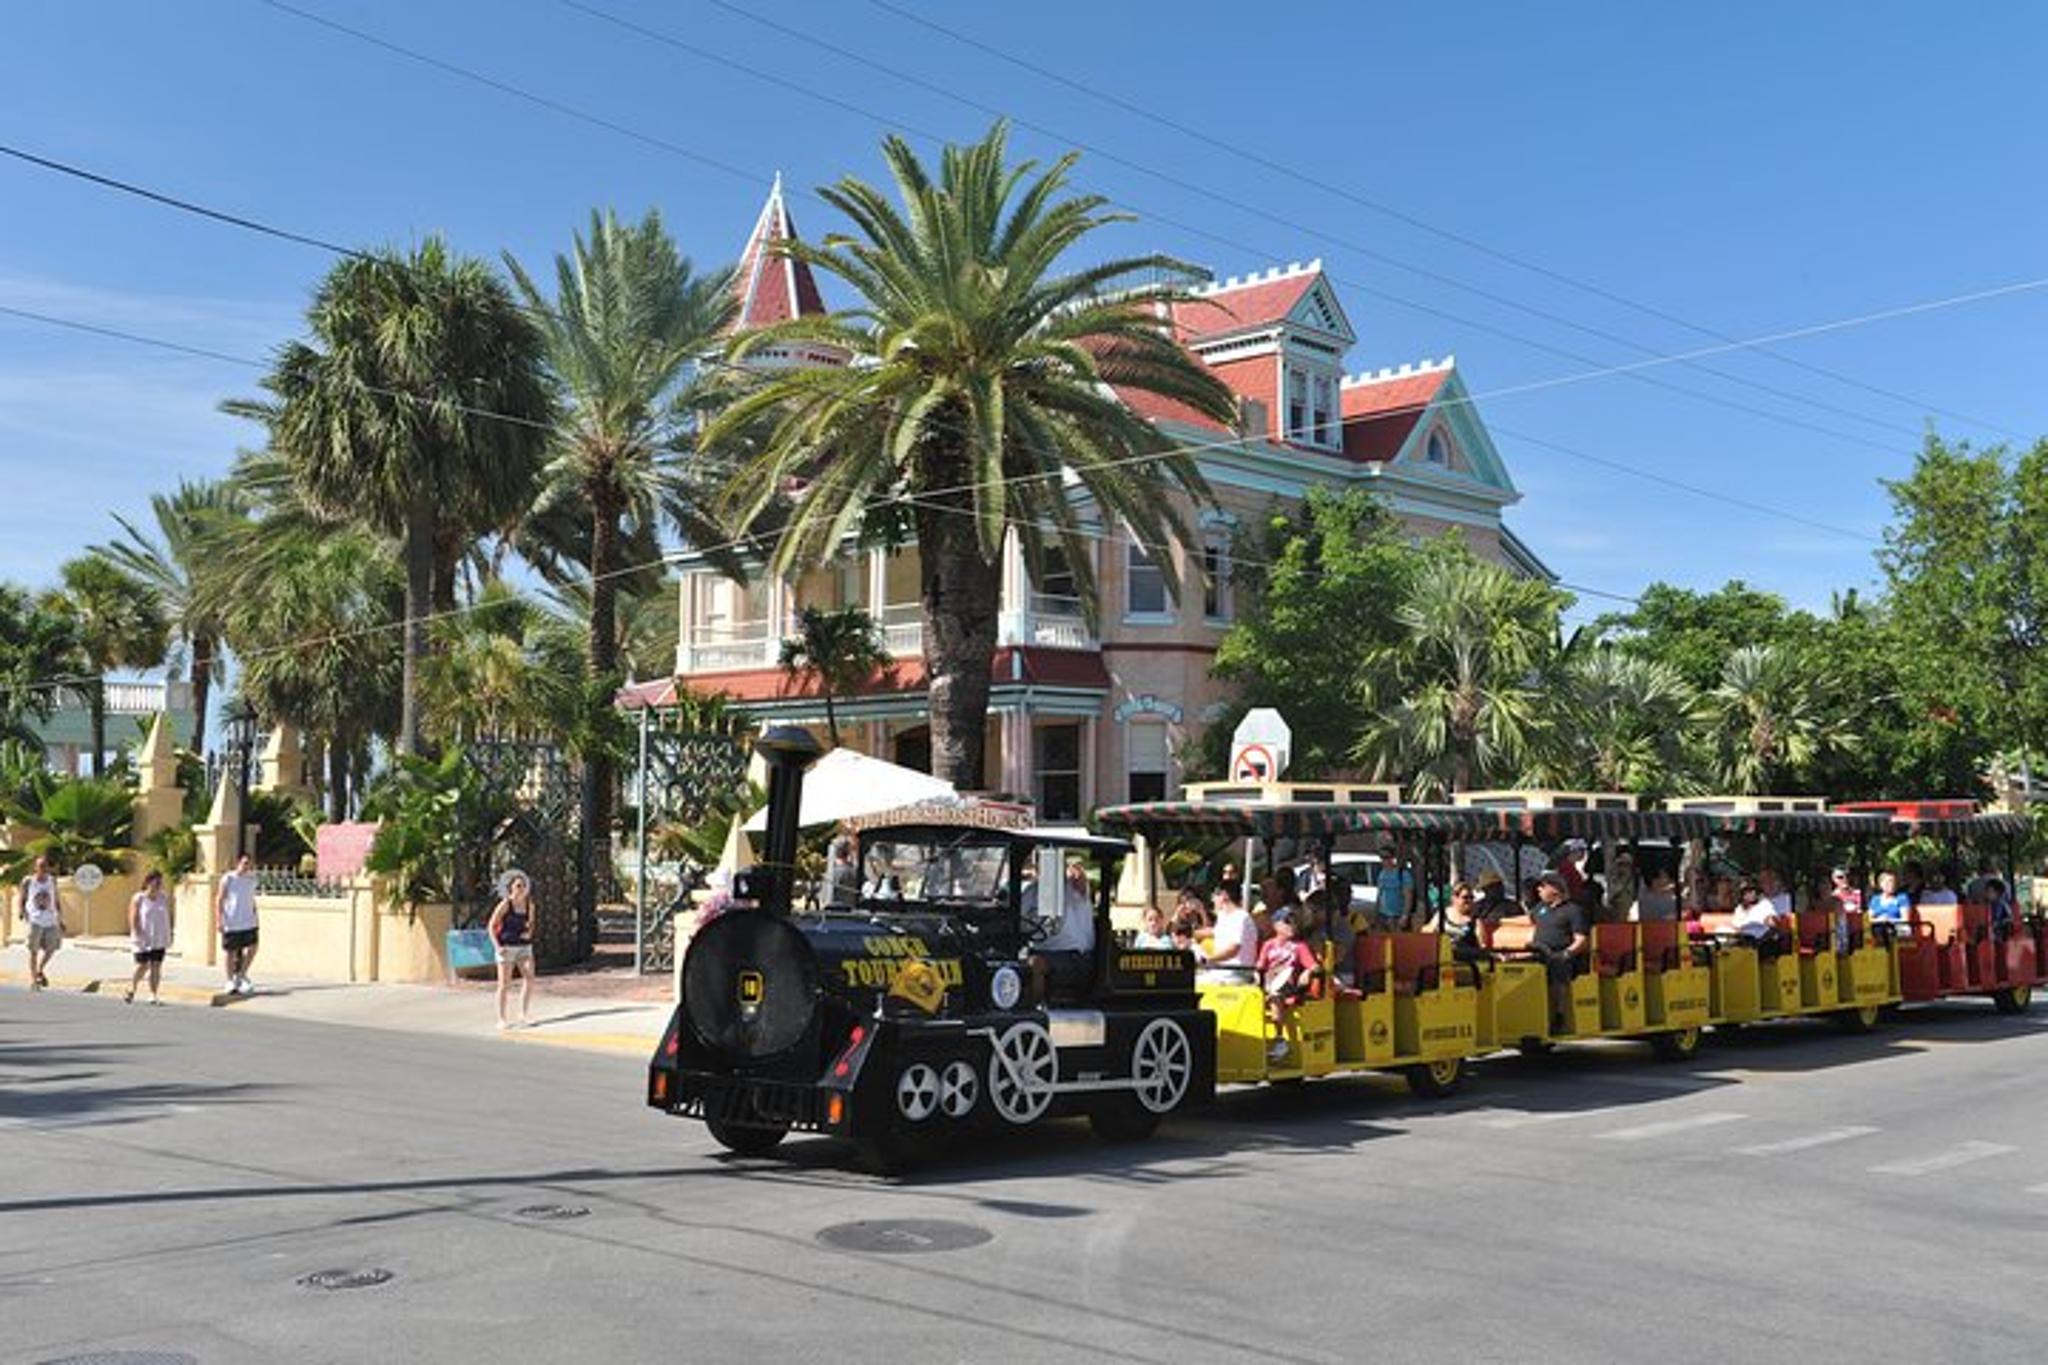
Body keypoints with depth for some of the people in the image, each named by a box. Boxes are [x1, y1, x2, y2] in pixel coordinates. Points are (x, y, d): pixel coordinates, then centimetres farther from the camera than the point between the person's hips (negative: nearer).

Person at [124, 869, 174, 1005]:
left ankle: (154, 995, 7)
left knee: (156, 967, 2)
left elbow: (170, 916, 15)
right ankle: (132, 989, 20)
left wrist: (170, 932, 7)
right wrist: (138, 935, -18)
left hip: (159, 940, 4)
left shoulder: (164, 899, 8)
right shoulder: (138, 899, -5)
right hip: (144, 941, -4)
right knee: (143, 966, -2)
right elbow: (133, 919, -10)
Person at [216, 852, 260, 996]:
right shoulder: (228, 879, -4)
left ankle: (241, 975, 13)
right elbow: (219, 900, -3)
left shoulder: (251, 880, 10)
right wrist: (219, 920, -10)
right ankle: (231, 981, 17)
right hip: (231, 923, -4)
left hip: (248, 923, 4)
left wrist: (255, 916, 17)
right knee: (231, 952, 4)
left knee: (252, 949, -6)